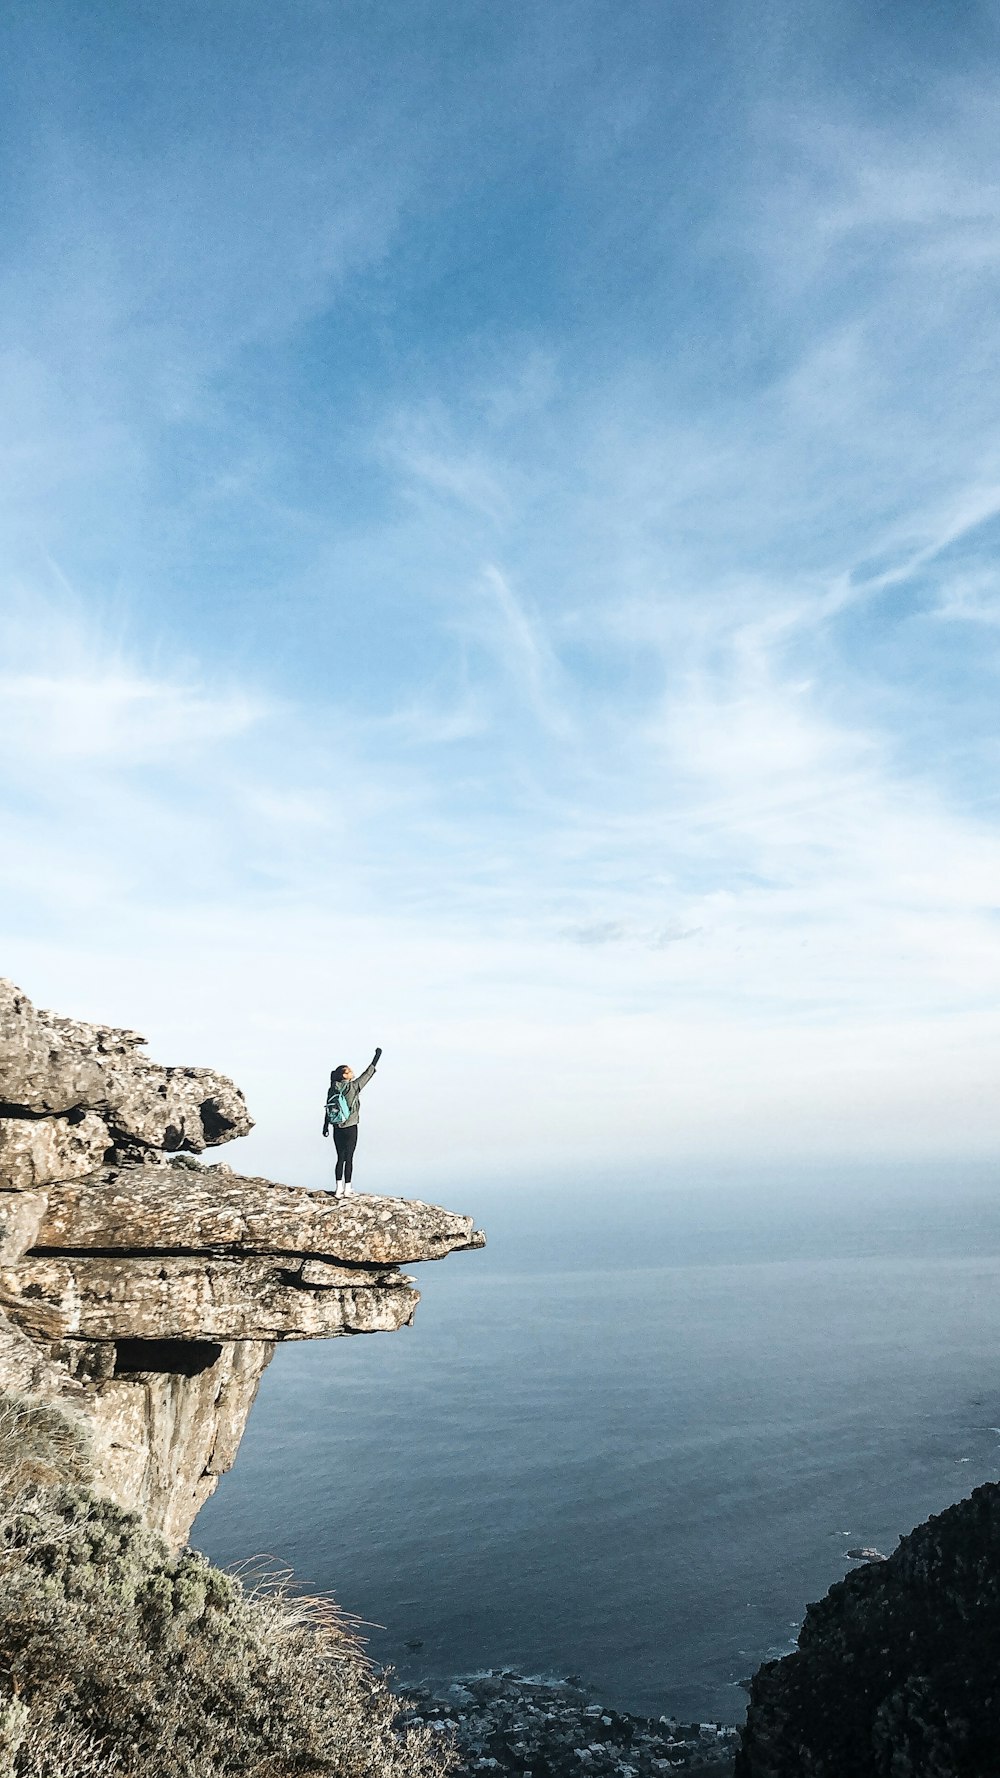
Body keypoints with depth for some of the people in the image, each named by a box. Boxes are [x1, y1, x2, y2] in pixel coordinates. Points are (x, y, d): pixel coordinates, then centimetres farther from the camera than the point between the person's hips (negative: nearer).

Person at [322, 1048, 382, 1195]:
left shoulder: (333, 1090, 2)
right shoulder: (353, 1087, -11)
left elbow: (328, 1109, 8)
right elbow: (368, 1073, -4)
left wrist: (326, 1126, 18)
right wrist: (377, 1056, 5)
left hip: (337, 1129, 5)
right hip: (350, 1128, -5)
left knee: (340, 1158, 11)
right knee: (348, 1159, 2)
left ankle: (338, 1189, 12)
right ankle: (347, 1189, 5)